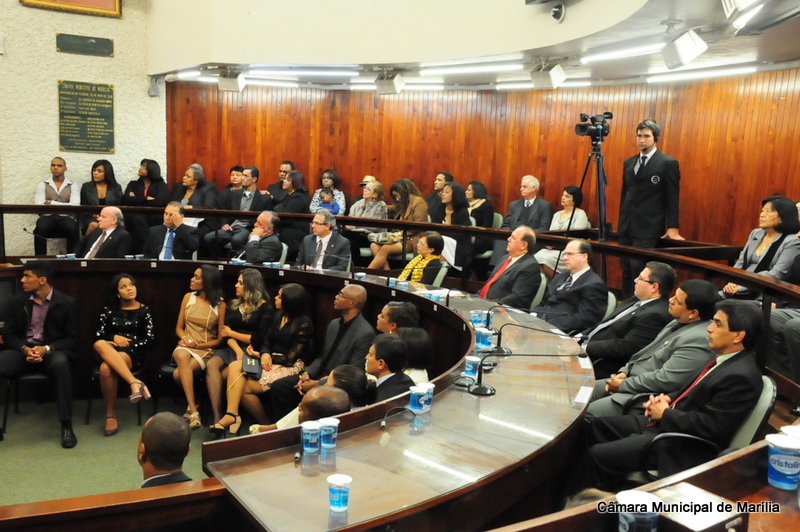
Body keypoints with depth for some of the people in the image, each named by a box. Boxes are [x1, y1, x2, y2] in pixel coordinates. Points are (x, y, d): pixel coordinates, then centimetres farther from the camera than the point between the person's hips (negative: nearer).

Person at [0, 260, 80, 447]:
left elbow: (73, 340, -1)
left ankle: (66, 426, -33)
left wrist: (47, 348, -18)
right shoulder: (16, 302, 9)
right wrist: (25, 349, -13)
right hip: (22, 350, 3)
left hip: (53, 351, -3)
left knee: (60, 364, -39)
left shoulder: (67, 303, 0)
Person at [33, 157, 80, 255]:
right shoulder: (42, 185, 14)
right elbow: (39, 206, 0)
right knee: (41, 227, -34)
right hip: (48, 217, 1)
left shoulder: (73, 186, 12)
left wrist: (52, 203, -6)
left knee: (72, 228, -35)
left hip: (65, 218, -1)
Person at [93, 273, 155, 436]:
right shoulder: (109, 310, 13)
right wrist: (114, 337, -8)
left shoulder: (144, 311, 7)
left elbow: (150, 339, 0)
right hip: (110, 352, 3)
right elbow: (99, 335, 10)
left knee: (106, 368, -36)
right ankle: (135, 383, -45)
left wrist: (128, 344, -9)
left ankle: (111, 415, -22)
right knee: (99, 344, -36)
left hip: (134, 353, -3)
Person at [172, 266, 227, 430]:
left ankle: (190, 405, -9)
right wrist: (185, 338, -9)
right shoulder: (188, 297, 7)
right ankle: (193, 410, -37)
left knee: (178, 373, -32)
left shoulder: (220, 305, -3)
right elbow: (179, 327, 13)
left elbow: (220, 339, -2)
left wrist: (199, 345, -14)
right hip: (186, 346, 3)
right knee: (181, 356, -37)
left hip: (206, 350, -3)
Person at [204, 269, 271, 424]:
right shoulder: (233, 304, 16)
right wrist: (238, 351, -14)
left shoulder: (265, 307, 0)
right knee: (211, 365, -27)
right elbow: (226, 332, 5)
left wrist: (231, 333, 2)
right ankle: (217, 416, -34)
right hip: (232, 348, 5)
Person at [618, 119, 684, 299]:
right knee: (626, 270, 8)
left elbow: (673, 197, -5)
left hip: (648, 228, -6)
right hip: (626, 227, 6)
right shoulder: (628, 163, 14)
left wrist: (673, 227, -9)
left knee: (640, 270, -9)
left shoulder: (668, 163, -4)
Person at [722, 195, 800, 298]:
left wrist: (740, 286, -18)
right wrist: (732, 282, -7)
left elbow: (776, 275, -14)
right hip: (739, 291, 6)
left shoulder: (792, 242, -5)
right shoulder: (756, 233, 15)